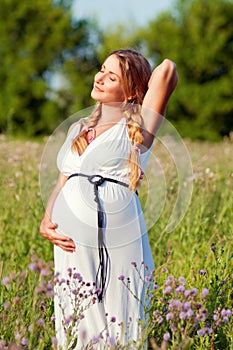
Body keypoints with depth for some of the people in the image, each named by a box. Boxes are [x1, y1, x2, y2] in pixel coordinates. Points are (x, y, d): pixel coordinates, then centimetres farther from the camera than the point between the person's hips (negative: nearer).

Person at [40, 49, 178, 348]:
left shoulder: (138, 129, 3)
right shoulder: (77, 130, 19)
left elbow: (167, 69, -5)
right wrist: (46, 222, 2)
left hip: (117, 242, -5)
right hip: (72, 241, 5)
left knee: (118, 326, -1)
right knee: (77, 324, 6)